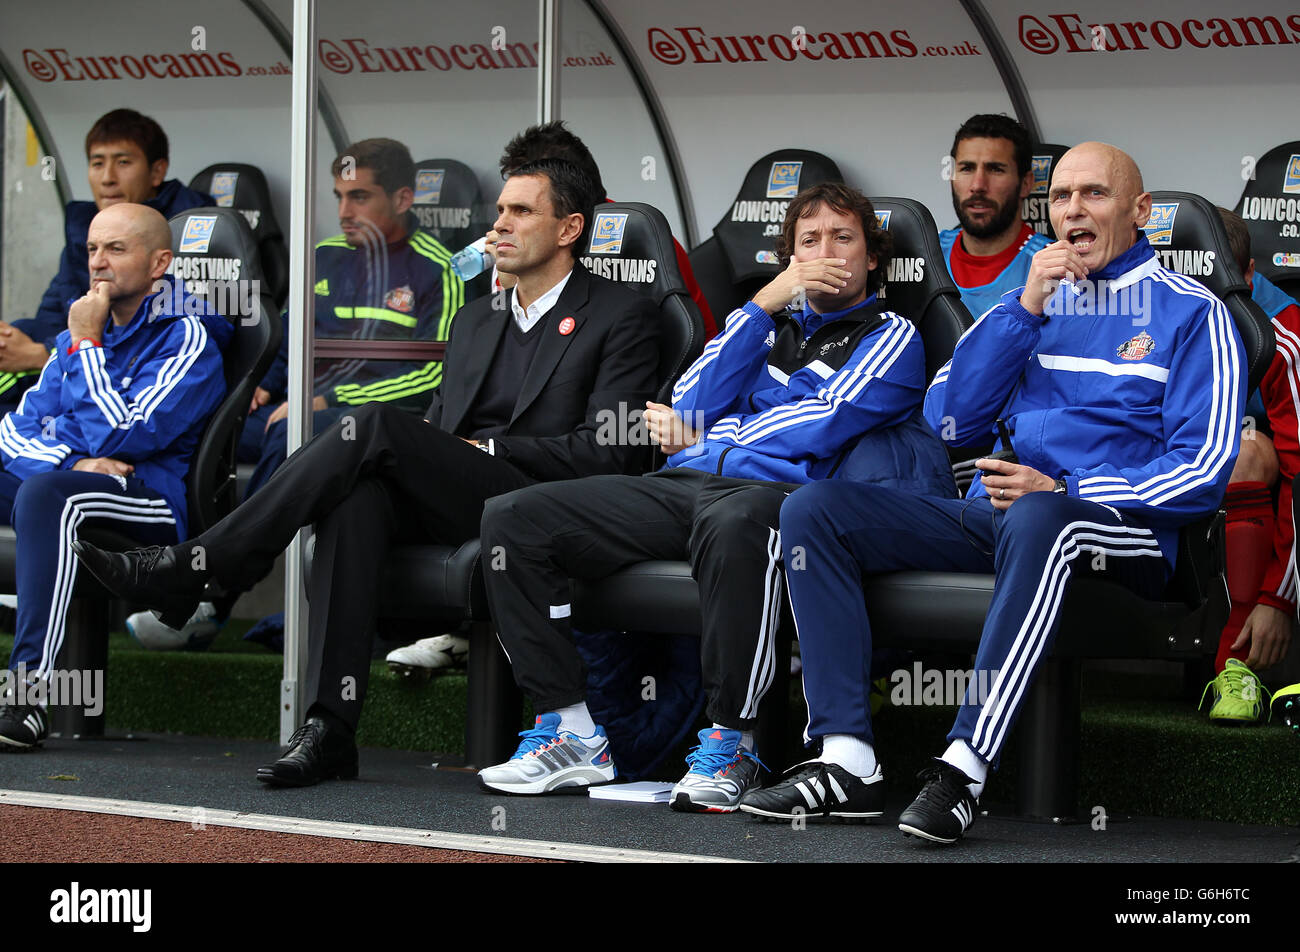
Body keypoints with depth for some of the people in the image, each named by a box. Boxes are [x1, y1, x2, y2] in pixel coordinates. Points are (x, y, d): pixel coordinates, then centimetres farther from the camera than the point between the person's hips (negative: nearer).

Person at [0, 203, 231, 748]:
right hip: (67, 478, 7)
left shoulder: (187, 340, -3)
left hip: (148, 504, -7)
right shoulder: (85, 327, 20)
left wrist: (86, 345, -9)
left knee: (46, 492, -38)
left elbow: (120, 438, -15)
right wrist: (73, 461, -7)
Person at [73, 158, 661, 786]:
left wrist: (487, 448, -7)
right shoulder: (475, 318, 26)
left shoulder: (623, 317, 5)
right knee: (358, 494, -30)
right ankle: (329, 728, -38)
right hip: (447, 507, 6)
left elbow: (606, 453, -6)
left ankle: (189, 570, -25)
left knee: (374, 426, -25)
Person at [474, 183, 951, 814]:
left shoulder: (892, 336, 14)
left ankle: (729, 744, -34)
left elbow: (824, 426, -2)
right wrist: (763, 305, 7)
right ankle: (568, 728, -13)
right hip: (686, 486, 6)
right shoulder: (772, 325, 31)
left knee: (735, 524, -45)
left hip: (778, 491, -6)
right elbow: (691, 404, 13)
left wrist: (705, 440, 8)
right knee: (513, 518, -12)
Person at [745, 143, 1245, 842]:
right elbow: (950, 420, 11)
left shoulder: (1190, 312, 6)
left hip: (1122, 528, -6)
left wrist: (1062, 493, -14)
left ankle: (964, 766, -43)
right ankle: (848, 763, -23)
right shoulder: (1033, 299, 22)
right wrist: (1025, 307, 1)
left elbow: (1205, 470, -6)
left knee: (1037, 520, -42)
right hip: (992, 514, 6)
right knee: (813, 509, -12)